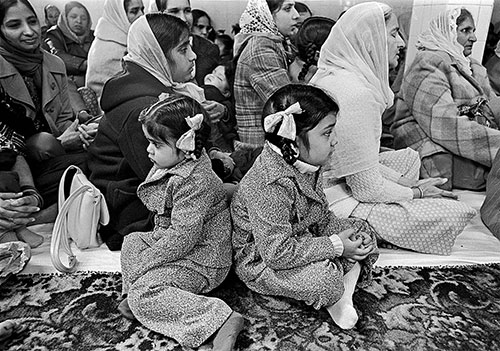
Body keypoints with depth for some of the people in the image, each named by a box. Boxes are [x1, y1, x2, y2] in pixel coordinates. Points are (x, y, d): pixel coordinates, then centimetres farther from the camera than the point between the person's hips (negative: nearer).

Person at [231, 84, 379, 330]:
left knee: (364, 233, 5)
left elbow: (322, 217, 7)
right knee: (324, 278, -32)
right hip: (260, 263, -8)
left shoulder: (305, 165, -5)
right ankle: (335, 296, 1)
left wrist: (346, 238, -13)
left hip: (302, 240, 9)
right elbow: (277, 252, -33)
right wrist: (336, 246, -26)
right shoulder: (270, 185, -34)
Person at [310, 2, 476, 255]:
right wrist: (416, 192, -2)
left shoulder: (332, 74, 6)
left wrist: (405, 182, 7)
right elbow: (368, 189, -21)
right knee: (454, 212, -6)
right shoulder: (357, 95, -25)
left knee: (410, 157, 26)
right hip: (337, 205, -10)